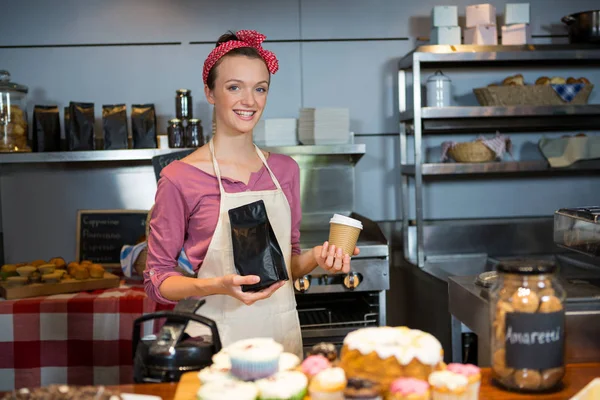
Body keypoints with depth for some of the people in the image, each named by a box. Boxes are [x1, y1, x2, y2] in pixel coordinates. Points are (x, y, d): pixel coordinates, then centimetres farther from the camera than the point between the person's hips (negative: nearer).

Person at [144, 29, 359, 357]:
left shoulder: (284, 170, 5)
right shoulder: (180, 178, -10)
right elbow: (157, 281, -6)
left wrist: (316, 257, -6)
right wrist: (219, 286, -22)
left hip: (281, 331, 4)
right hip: (219, 339, -4)